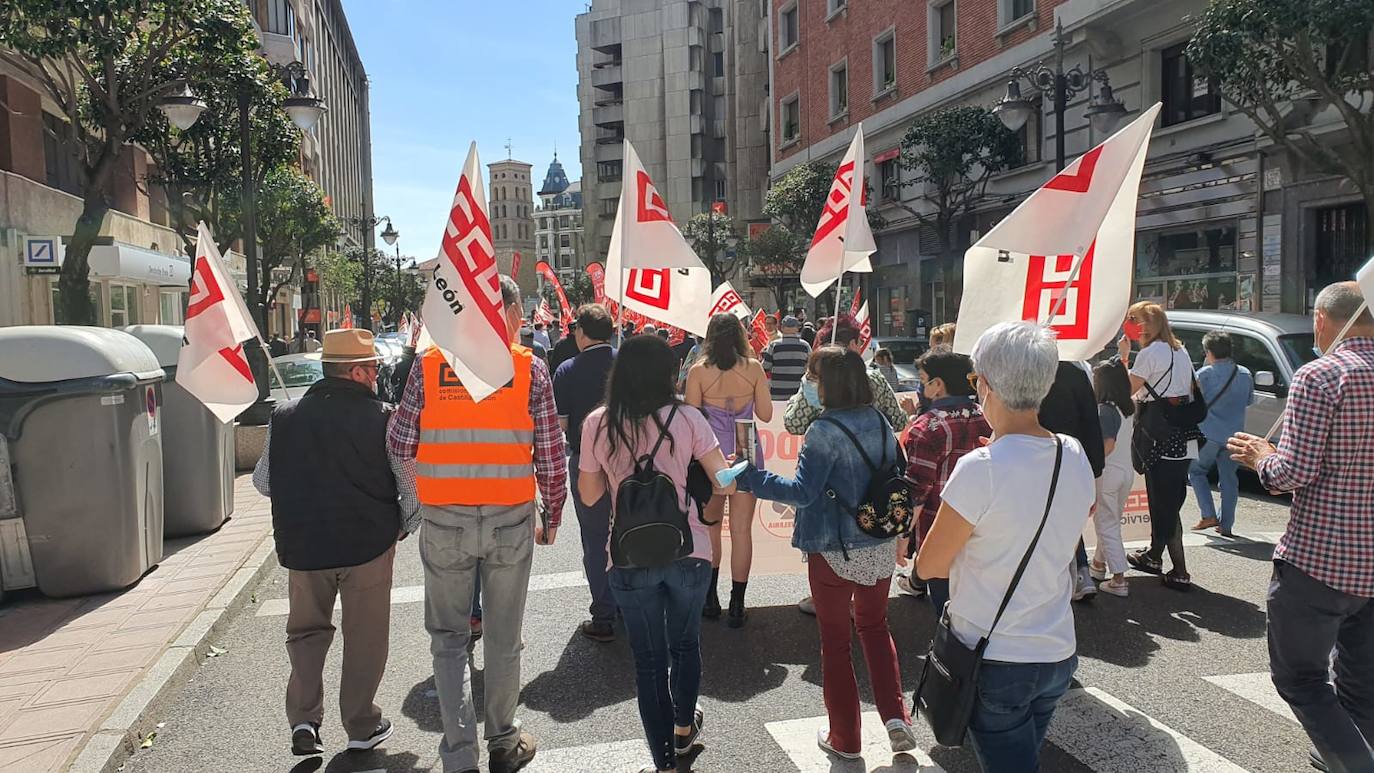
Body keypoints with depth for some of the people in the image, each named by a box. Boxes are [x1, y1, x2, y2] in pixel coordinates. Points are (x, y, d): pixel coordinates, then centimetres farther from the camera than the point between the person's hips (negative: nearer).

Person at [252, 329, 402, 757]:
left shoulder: (284, 416, -2)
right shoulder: (381, 418, -12)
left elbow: (263, 481, 8)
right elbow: (412, 485, -10)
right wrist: (404, 526, 7)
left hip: (302, 543, 3)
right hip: (368, 544, -2)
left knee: (307, 629, 22)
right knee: (364, 637, 13)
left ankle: (304, 719, 12)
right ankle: (362, 726, 24)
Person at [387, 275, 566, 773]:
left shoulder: (429, 366, -4)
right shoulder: (530, 368, -6)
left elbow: (398, 446, 0)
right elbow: (551, 457, -4)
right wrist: (551, 517, 9)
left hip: (443, 522, 0)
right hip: (511, 522, 0)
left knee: (447, 637, 15)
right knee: (504, 638, 14)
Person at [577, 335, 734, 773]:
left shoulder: (597, 425, -4)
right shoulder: (686, 419, -8)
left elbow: (588, 495, 3)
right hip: (689, 551, 1)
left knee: (649, 659, 12)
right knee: (686, 643, 24)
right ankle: (683, 728, 46)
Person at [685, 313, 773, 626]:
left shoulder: (698, 371, -7)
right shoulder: (754, 368, -3)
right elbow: (766, 414, 1)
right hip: (746, 454, 1)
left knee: (710, 525, 16)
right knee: (742, 530, 6)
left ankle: (710, 598, 24)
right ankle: (737, 605, 11)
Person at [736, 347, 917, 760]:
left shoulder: (825, 431, -19)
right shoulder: (881, 424, 1)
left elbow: (802, 491, -22)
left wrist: (748, 478, -19)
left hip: (835, 553, -6)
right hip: (880, 547, 6)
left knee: (835, 640, 11)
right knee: (875, 625, 26)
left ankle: (845, 739, 22)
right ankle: (895, 715, 16)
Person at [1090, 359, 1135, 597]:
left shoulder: (1104, 410, -18)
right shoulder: (1129, 409, 4)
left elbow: (1108, 445, -26)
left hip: (1107, 472, -8)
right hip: (1127, 471, 8)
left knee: (1107, 526, 0)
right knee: (1110, 521, 22)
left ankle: (1119, 580, 0)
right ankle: (1099, 564, 38)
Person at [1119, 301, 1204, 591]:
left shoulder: (1150, 353, -12)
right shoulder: (1180, 351, 15)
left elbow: (1128, 389, -8)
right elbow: (1191, 390, 19)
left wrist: (1124, 356, -1)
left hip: (1160, 434, -9)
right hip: (1182, 435, 9)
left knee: (1164, 503, -5)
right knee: (1168, 499, 19)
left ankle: (1180, 572, -4)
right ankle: (1154, 555, 33)